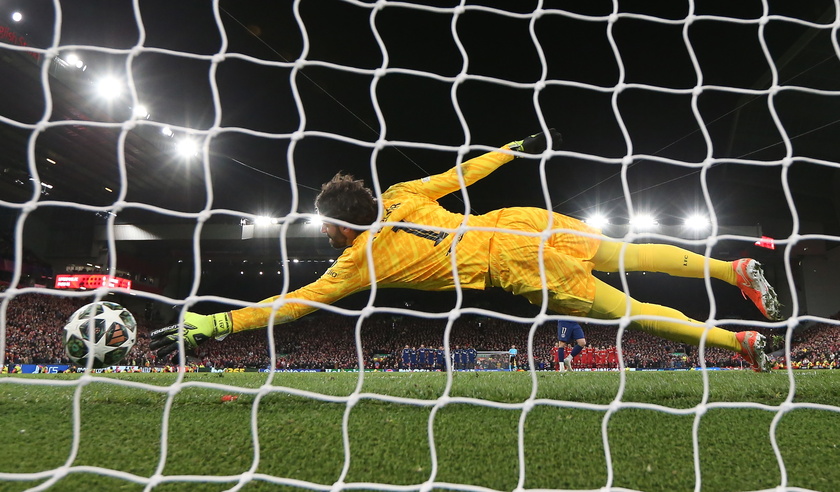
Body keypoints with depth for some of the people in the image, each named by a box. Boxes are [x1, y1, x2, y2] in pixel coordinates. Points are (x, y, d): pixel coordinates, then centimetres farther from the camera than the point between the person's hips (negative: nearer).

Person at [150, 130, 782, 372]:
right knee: (632, 255, 15)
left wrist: (211, 324, 3)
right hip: (523, 222, 6)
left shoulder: (360, 262, -2)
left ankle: (742, 342, 10)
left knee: (630, 309, 4)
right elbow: (461, 174, 17)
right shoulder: (400, 197, 13)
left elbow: (295, 302, -1)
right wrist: (514, 148, 29)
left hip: (517, 265, -6)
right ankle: (736, 269, 15)